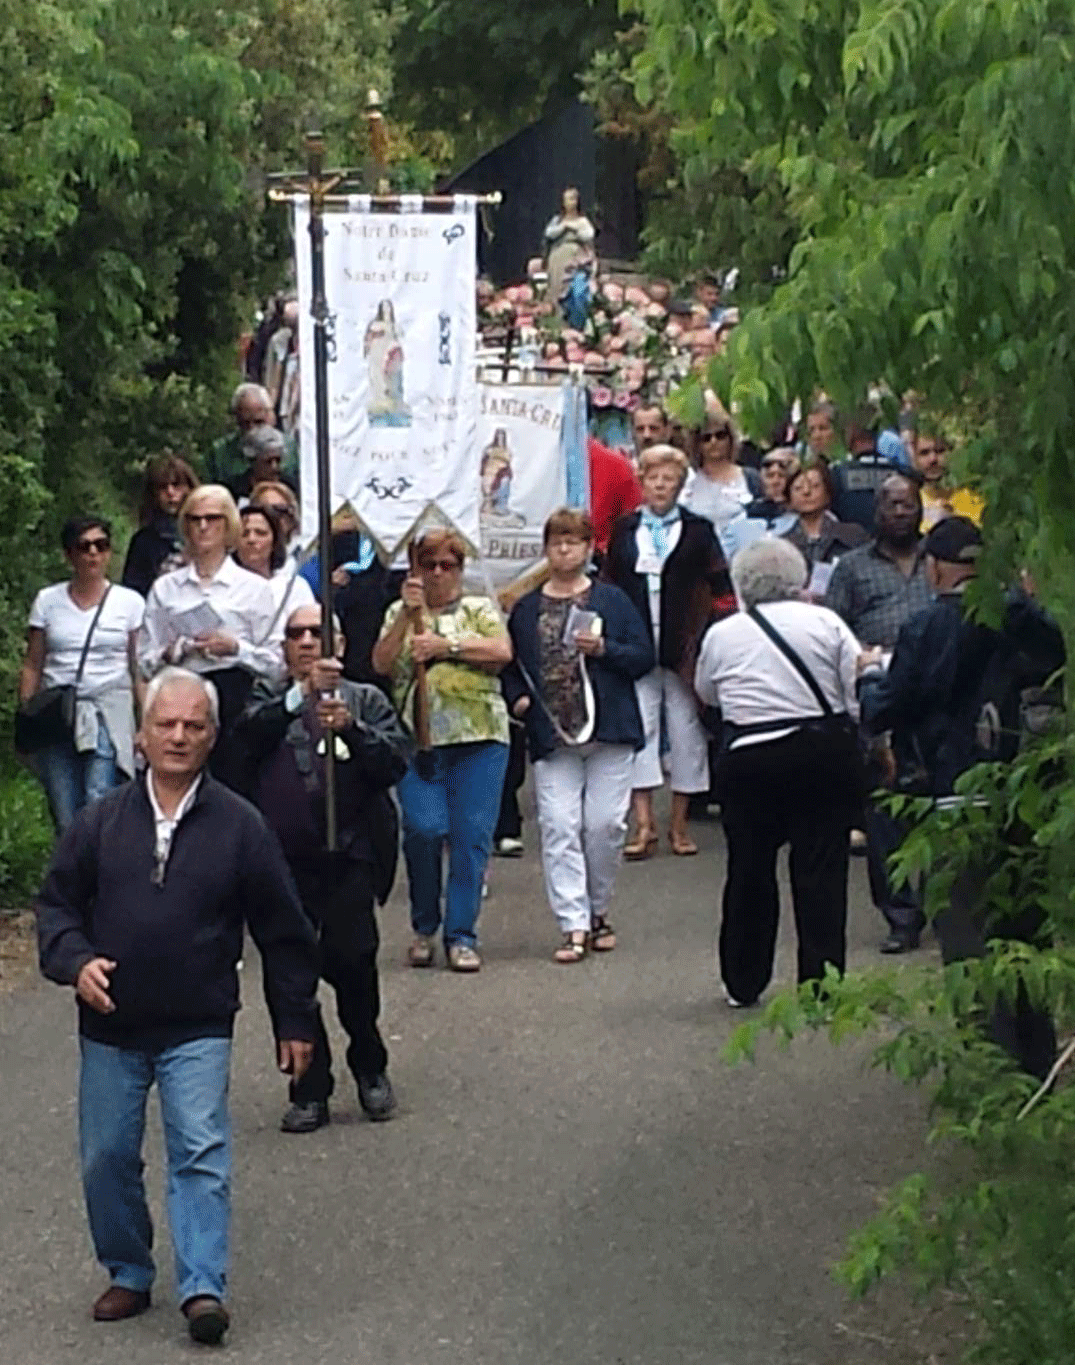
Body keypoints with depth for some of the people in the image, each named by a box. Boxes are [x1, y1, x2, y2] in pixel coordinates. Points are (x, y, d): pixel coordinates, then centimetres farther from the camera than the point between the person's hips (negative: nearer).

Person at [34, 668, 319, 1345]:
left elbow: (282, 928, 5)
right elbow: (57, 903, 10)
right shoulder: (101, 821, 3)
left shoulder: (239, 825, 0)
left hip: (199, 1030, -2)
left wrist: (296, 1019, 6)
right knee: (106, 1158, 8)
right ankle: (128, 1275, 24)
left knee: (201, 1154, -12)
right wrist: (75, 960, -11)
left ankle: (204, 1289, -11)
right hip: (110, 1028, 3)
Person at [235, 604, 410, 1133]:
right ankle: (309, 1090, 11)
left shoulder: (366, 700, 14)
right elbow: (247, 733, -6)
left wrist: (351, 729, -16)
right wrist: (303, 694, -19)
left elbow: (395, 762, 1)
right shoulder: (269, 700, 16)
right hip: (283, 858, 2)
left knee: (351, 959, -12)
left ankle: (370, 1068, 12)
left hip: (349, 856, -1)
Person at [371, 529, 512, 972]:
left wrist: (446, 645, -8)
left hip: (478, 736, 0)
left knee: (472, 836, -4)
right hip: (416, 737, 0)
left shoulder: (480, 609, 14)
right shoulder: (399, 613, 16)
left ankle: (461, 935, 4)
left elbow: (501, 652, -3)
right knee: (423, 829, -13)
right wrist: (409, 614, -7)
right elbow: (382, 664, 2)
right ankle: (424, 928, 6)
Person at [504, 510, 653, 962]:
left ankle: (597, 911, 19)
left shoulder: (612, 601, 6)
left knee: (605, 824, -1)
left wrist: (604, 649, -12)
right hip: (551, 735, 1)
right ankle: (574, 925, -8)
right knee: (558, 827, -8)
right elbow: (510, 666, 17)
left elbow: (644, 657, 3)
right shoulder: (526, 609, 11)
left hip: (610, 732, -1)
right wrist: (518, 698, -2)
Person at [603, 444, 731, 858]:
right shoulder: (624, 530, 10)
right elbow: (608, 586, 10)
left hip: (684, 648, -1)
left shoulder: (698, 530, 5)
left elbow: (719, 587, 2)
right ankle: (644, 823, -4)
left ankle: (679, 823, 14)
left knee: (686, 730, 4)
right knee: (638, 728, -5)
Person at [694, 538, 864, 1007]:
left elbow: (706, 694, 16)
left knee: (749, 868, 11)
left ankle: (743, 982, 20)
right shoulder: (826, 623, -2)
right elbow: (861, 693, -3)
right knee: (821, 869, 3)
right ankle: (821, 982, 3)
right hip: (826, 753, 0)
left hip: (750, 759, 0)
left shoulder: (720, 635, 1)